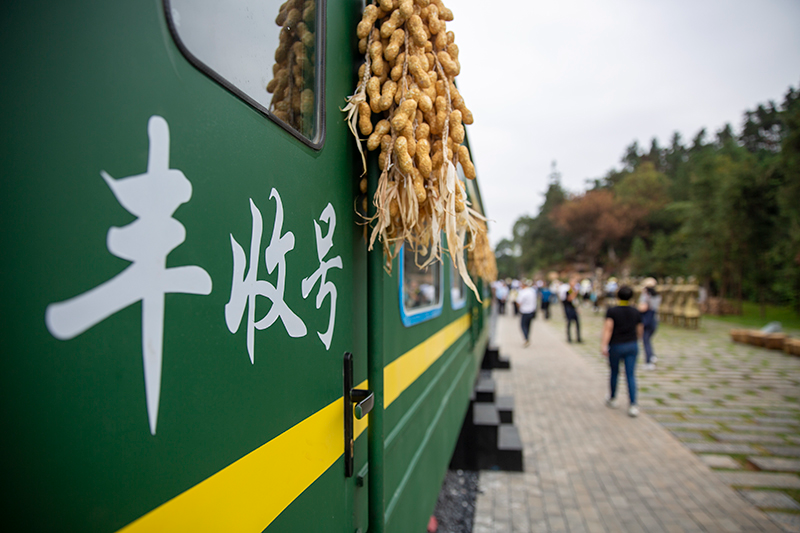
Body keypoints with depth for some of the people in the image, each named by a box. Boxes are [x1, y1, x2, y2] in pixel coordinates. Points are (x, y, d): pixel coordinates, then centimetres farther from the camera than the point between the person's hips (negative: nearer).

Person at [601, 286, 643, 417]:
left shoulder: (611, 311, -10)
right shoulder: (636, 312, 3)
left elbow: (608, 328, -21)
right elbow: (639, 330, 11)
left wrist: (603, 345, -25)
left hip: (616, 346, -2)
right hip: (632, 346, 3)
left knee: (614, 373, 15)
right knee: (631, 375, 2)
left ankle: (612, 399, 33)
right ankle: (633, 405, -8)